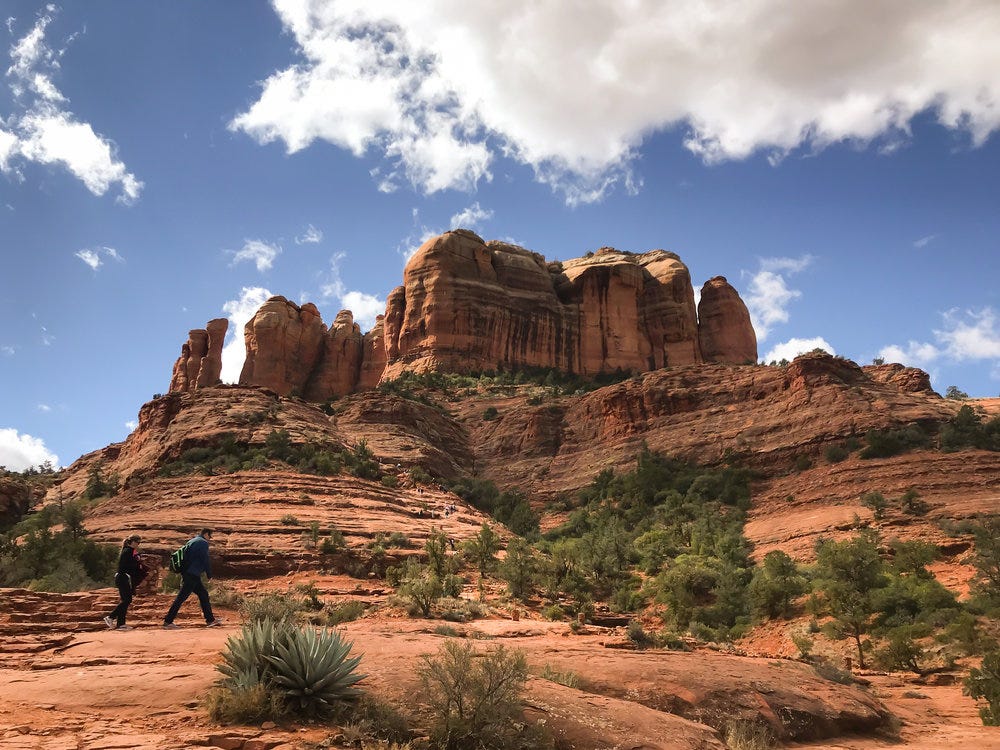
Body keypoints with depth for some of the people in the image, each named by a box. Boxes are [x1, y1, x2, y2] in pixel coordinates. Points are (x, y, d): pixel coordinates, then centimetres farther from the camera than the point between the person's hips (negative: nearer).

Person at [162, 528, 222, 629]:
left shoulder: (191, 542, 20)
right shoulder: (203, 543, -8)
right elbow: (206, 560, -11)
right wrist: (209, 574, 1)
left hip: (186, 573, 10)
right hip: (192, 575, -10)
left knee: (203, 594, 12)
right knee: (181, 597, -6)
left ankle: (210, 620, 14)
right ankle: (168, 621, -4)